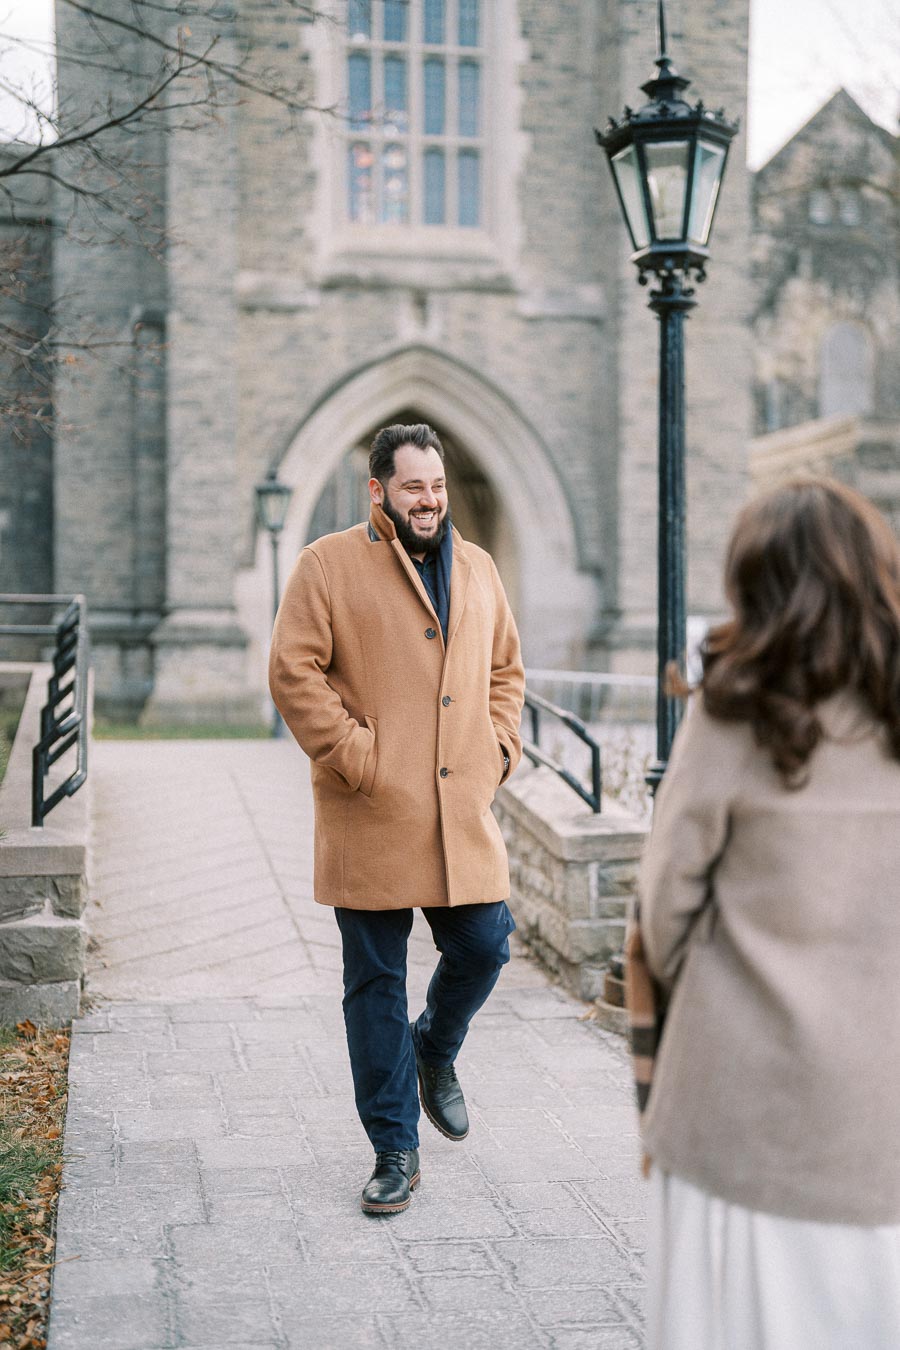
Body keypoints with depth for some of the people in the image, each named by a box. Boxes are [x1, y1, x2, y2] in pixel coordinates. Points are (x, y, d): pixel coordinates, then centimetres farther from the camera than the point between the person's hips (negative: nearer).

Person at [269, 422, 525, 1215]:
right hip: (371, 817, -4)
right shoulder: (328, 566, -2)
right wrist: (354, 756, -13)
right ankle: (395, 1152, 14)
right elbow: (294, 673, -8)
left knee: (483, 947, 4)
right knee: (376, 984, 3)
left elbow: (506, 667, 23)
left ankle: (435, 1052, 37)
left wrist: (500, 747, 8)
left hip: (464, 810, 4)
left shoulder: (478, 570, 15)